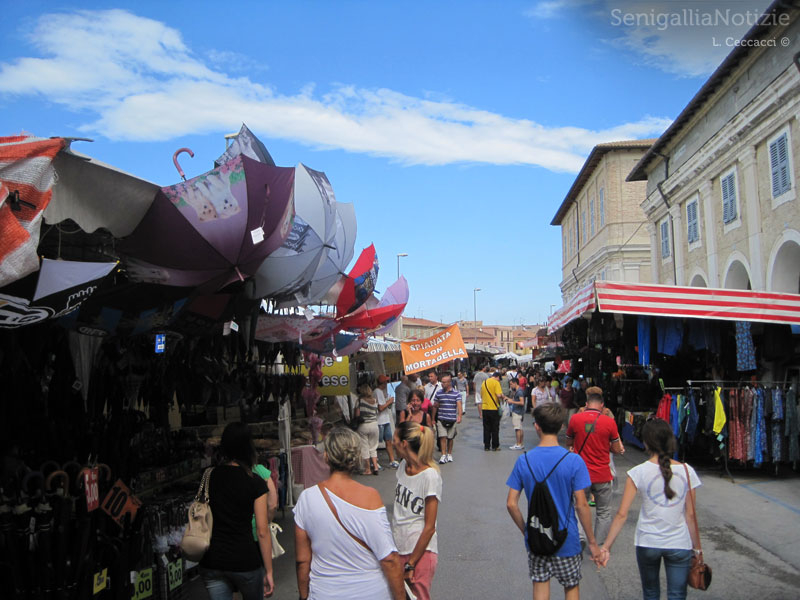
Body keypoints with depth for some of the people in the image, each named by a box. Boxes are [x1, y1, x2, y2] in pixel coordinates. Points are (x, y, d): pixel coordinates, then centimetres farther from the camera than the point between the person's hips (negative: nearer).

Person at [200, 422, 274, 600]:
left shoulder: (209, 476, 0)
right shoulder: (256, 483, -10)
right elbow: (262, 532, -10)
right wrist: (269, 572, -4)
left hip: (211, 563, 3)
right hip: (245, 561, -3)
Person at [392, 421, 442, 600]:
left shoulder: (430, 476, -19)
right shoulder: (403, 466, 1)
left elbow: (429, 527, -17)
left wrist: (411, 563, -13)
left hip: (421, 551, -6)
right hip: (398, 547, 6)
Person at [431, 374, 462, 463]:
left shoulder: (456, 393, -2)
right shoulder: (438, 393, 5)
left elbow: (459, 405, -12)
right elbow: (435, 406, 12)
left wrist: (459, 416, -27)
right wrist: (433, 419, 13)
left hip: (452, 419, -1)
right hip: (441, 419, 1)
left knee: (450, 438, 10)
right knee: (442, 437, -8)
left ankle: (449, 454, 25)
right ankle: (443, 455, -4)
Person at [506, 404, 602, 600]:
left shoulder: (524, 461, -8)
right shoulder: (573, 461, -15)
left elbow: (511, 504, -7)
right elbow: (581, 505, -14)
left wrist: (526, 531, 8)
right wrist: (592, 542, -3)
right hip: (567, 539, -1)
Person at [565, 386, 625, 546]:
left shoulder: (575, 419, -7)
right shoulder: (609, 422, -10)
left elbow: (569, 442, 7)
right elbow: (617, 449, -1)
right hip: (603, 476, -1)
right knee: (603, 513, 17)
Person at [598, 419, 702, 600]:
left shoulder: (638, 473, -9)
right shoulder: (686, 471, -4)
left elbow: (622, 514, -11)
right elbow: (690, 515, -1)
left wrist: (606, 547, -6)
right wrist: (696, 547, 11)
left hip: (647, 543, 0)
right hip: (679, 544, 1)